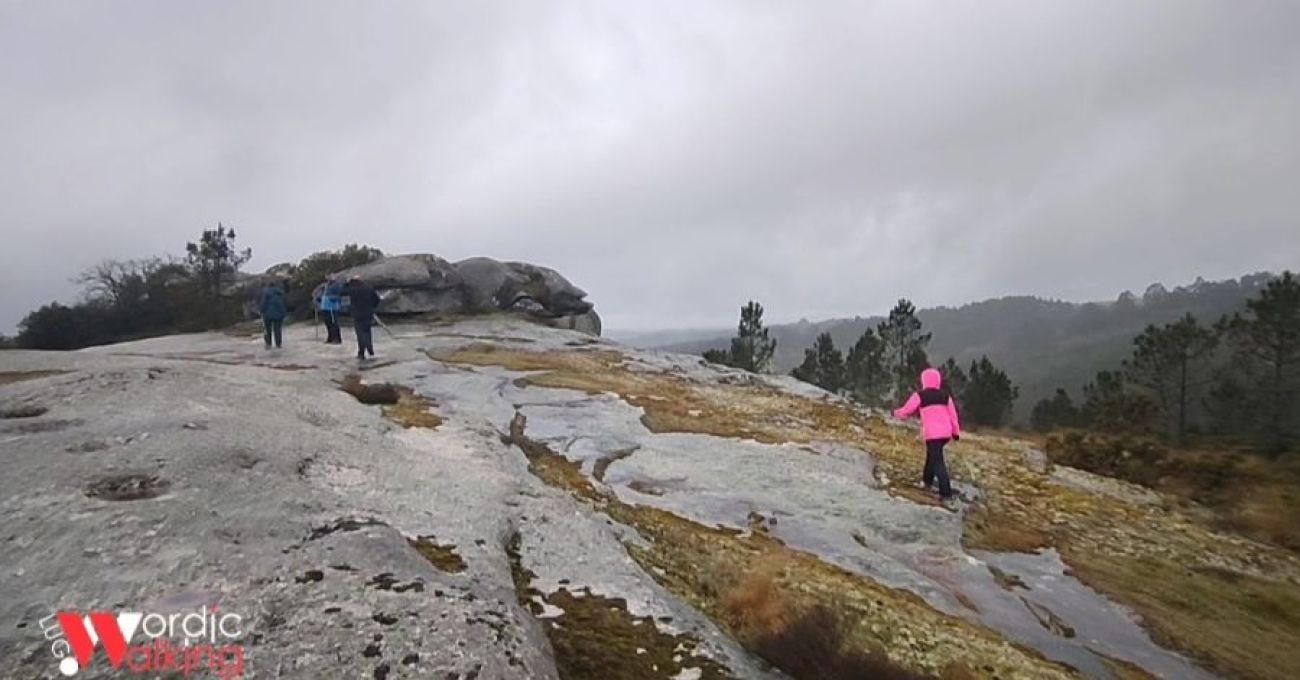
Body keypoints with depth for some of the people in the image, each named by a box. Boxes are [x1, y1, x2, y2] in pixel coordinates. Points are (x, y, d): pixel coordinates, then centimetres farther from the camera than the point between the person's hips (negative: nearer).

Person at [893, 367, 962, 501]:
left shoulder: (919, 396, -5)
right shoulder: (945, 395, 9)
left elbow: (906, 411, 2)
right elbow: (953, 414, 10)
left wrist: (896, 412, 24)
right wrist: (956, 432, 17)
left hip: (932, 433, -6)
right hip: (945, 432, 6)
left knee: (938, 461, -4)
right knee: (932, 454, 27)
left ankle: (946, 492, -10)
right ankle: (927, 479, 41)